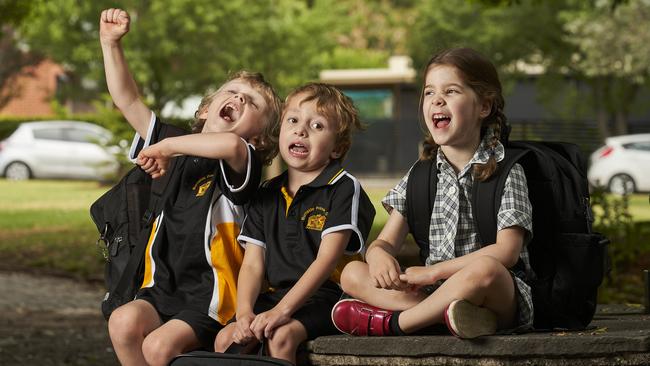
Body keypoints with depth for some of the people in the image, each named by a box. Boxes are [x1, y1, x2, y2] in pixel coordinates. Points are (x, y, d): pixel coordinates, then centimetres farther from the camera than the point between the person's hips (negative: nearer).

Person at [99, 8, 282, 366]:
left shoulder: (238, 163, -6)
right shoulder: (181, 152, 14)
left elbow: (229, 145, -34)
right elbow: (127, 100, 14)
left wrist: (167, 146, -21)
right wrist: (110, 42, 5)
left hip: (211, 297, -6)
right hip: (163, 286, 6)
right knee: (123, 322, -23)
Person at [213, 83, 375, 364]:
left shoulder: (343, 188, -5)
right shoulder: (267, 195, 13)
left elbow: (327, 259, -15)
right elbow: (252, 263, 8)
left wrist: (282, 310, -23)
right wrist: (244, 312, -13)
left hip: (324, 296, -6)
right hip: (275, 295, 6)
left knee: (280, 336, -31)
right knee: (227, 338, -16)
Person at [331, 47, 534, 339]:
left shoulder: (505, 170, -1)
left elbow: (507, 250, -12)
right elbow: (386, 241, 8)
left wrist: (434, 271, -17)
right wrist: (379, 255, -19)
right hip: (435, 293, 5)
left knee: (485, 269, -39)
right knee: (352, 273, -12)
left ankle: (389, 323, -23)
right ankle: (442, 313, -32)